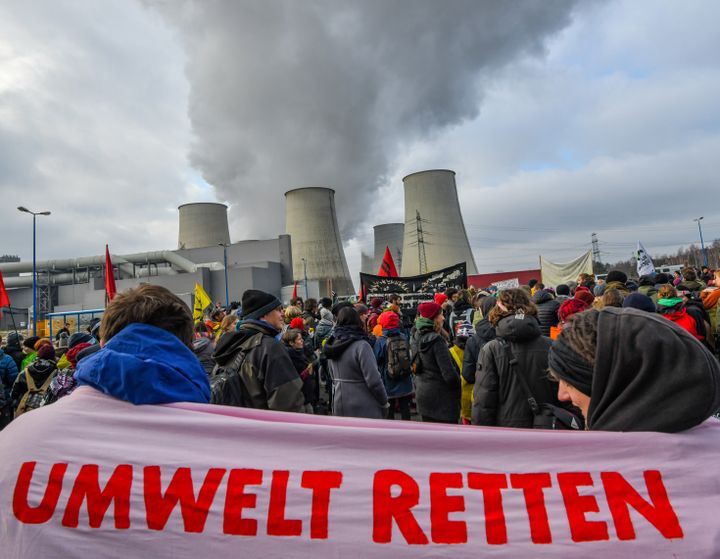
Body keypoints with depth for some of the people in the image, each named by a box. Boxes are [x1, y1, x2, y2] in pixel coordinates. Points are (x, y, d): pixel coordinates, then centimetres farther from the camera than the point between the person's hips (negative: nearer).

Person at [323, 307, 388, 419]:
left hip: (339, 406, 7)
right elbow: (373, 380, -19)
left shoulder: (333, 345, 4)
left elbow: (333, 377, 10)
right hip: (364, 409, -7)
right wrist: (384, 402, -5)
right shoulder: (361, 345, -19)